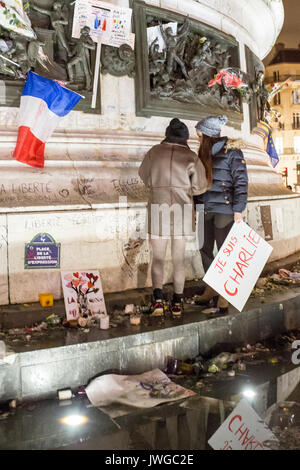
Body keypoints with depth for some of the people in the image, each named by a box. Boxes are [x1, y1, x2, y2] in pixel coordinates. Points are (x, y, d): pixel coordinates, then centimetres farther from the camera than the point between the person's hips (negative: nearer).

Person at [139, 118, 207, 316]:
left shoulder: (155, 152, 5)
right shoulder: (191, 157, 1)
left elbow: (144, 175, 18)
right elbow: (200, 186, 1)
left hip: (158, 209, 0)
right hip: (183, 210, 0)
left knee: (158, 258, 10)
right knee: (179, 258, 12)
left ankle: (158, 298, -5)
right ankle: (177, 302, 18)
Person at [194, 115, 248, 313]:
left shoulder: (232, 153, -6)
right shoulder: (204, 153, 13)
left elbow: (241, 183, -8)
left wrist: (238, 211, -14)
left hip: (224, 210, -6)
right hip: (204, 210, 6)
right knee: (205, 250, 10)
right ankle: (211, 288, 25)